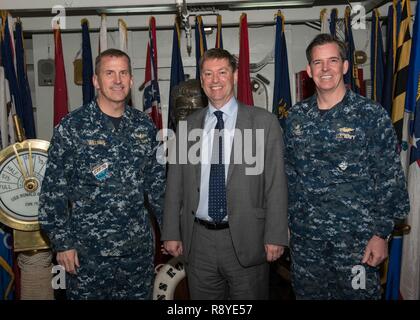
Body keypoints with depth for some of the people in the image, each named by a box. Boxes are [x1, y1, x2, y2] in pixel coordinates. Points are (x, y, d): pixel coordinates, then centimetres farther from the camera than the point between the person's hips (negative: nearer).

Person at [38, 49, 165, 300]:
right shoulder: (71, 127, -9)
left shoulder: (145, 126, 2)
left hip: (139, 247, 4)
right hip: (87, 251, -3)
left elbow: (157, 182, 8)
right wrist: (62, 242, -7)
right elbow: (54, 189, -6)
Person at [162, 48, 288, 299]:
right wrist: (171, 233, 5)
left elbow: (276, 183, -5)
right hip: (198, 241, 3)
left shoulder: (264, 122, -2)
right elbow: (175, 184, 8)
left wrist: (275, 236, -9)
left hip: (246, 239, -2)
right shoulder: (187, 126, 7)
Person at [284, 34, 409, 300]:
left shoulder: (371, 115, -7)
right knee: (308, 293, 16)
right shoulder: (297, 116, 4)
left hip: (355, 237, -3)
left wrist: (381, 233, -9)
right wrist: (288, 220, 9)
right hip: (304, 235, 4)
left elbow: (389, 178, -7)